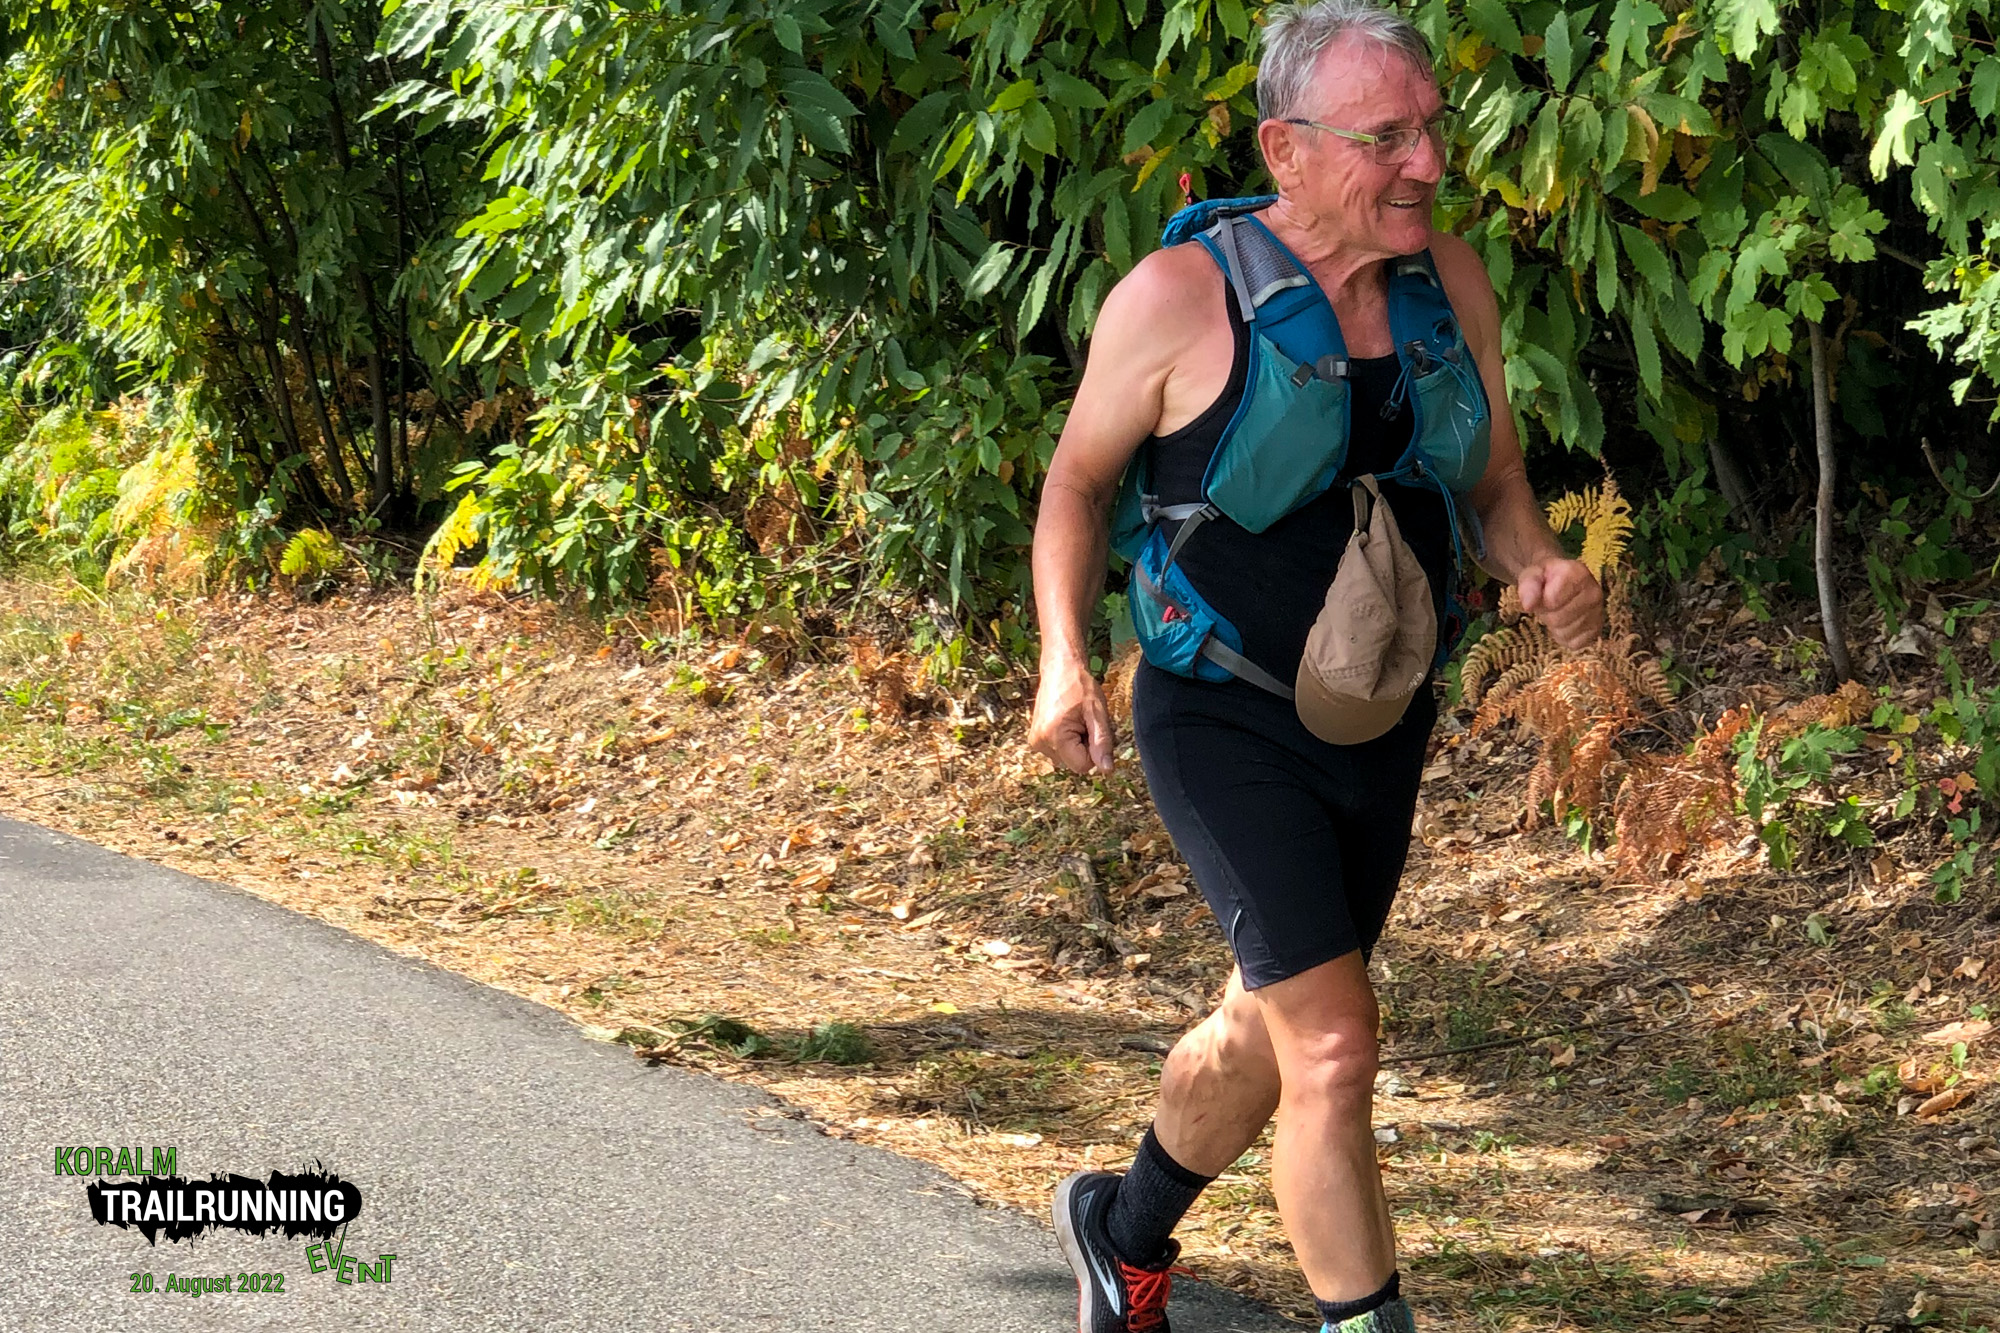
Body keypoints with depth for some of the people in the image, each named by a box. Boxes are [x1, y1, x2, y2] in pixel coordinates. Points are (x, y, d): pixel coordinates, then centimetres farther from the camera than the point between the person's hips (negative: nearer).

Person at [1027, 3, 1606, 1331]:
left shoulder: (1451, 283, -3)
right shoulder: (1179, 297, -17)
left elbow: (1494, 481, 9)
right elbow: (1079, 480, -3)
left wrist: (1546, 569, -12)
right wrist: (1065, 660, -15)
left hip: (1382, 723, 6)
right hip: (1225, 721, -6)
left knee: (1269, 1032, 22)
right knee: (1334, 1046, -16)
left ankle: (1126, 1227, 49)